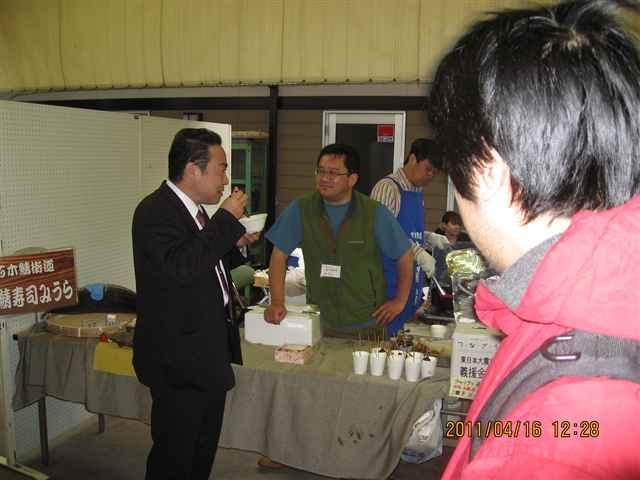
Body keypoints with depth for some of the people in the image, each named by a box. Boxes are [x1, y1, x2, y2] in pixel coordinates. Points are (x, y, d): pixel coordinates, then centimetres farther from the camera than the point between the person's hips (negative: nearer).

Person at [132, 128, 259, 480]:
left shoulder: (192, 209, 10)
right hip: (180, 359, -9)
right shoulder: (155, 212, -18)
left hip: (209, 352, 9)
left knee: (204, 451, 22)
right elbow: (181, 267, -33)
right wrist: (226, 219, -25)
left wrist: (234, 244, 3)